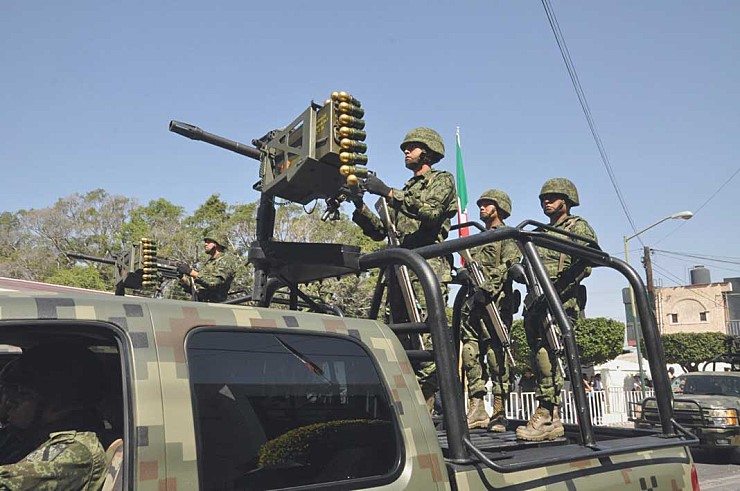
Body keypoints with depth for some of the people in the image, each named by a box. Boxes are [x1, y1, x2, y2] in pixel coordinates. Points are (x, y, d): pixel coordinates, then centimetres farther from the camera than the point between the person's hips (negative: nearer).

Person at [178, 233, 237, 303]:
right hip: (198, 302, 6)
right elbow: (192, 288, 19)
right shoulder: (207, 262, 21)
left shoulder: (226, 260, 0)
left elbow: (214, 283, -16)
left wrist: (191, 272, -15)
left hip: (214, 303, -6)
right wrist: (182, 277, 2)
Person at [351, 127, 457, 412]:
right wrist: (360, 206, 6)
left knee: (426, 338, -15)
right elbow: (379, 232, 21)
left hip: (428, 265, -7)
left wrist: (388, 193, -15)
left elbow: (430, 211, -14)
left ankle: (423, 407, -16)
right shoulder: (405, 191, 30)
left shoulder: (442, 180, 9)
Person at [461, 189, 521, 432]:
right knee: (470, 352, -1)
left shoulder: (507, 236, 6)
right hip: (475, 303, 8)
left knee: (495, 352, -12)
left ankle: (499, 412, -10)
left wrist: (488, 289, -20)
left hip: (496, 301, -7)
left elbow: (510, 268, -10)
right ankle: (476, 409, 0)